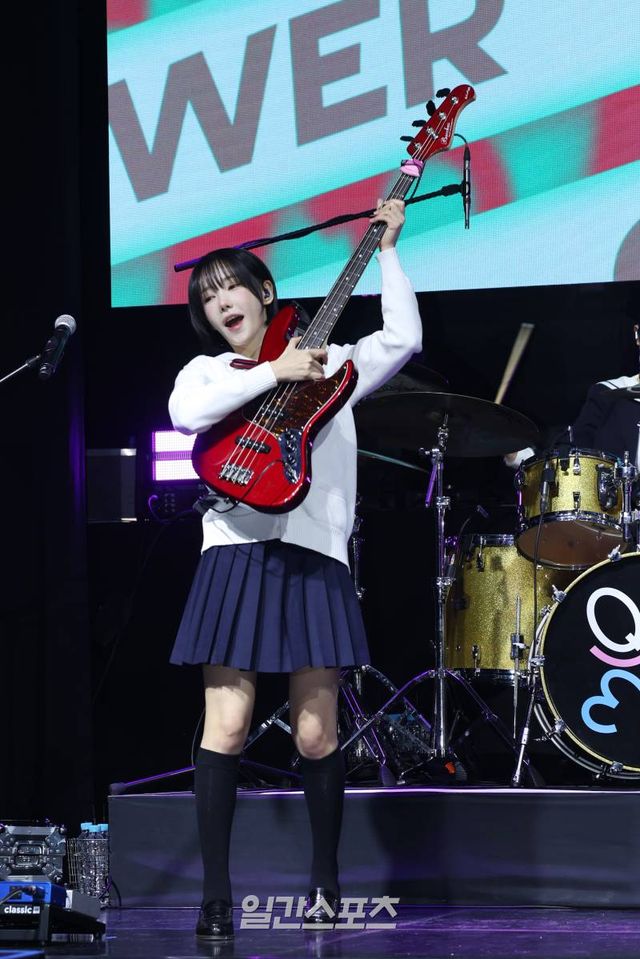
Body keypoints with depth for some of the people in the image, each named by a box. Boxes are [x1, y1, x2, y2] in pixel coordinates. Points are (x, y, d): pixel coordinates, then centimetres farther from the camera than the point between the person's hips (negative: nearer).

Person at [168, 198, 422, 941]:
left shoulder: (330, 365, 17)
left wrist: (386, 250, 5)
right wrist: (273, 373, -13)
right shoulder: (207, 372, 14)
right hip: (236, 555, 0)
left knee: (315, 734, 0)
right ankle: (216, 897, -6)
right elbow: (185, 412, -9)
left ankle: (325, 883, 16)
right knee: (226, 726, -8)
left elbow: (403, 339, 2)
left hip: (315, 559, 0)